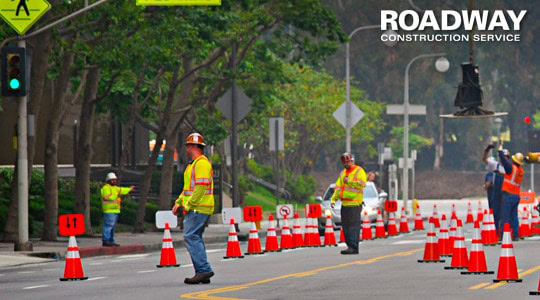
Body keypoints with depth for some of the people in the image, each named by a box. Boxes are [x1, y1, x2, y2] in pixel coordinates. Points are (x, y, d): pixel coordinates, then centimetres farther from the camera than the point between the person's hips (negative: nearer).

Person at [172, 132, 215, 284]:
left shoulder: (202, 163, -12)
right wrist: (178, 203, 19)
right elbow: (188, 187, 28)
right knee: (195, 238, 9)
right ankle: (202, 273, 9)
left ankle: (203, 270, -19)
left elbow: (201, 186, -20)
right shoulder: (193, 164, 22)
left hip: (198, 209, -11)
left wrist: (188, 205, -19)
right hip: (195, 209, 11)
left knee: (191, 237, -15)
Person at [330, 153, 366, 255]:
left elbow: (362, 184, -17)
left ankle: (353, 247, -17)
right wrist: (333, 199, 7)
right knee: (345, 225, 7)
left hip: (354, 204, -8)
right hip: (345, 203, 8)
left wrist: (349, 182, -18)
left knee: (353, 225, -12)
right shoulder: (343, 173, 21)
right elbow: (338, 187, 19)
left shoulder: (359, 171, -2)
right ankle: (350, 246, 12)